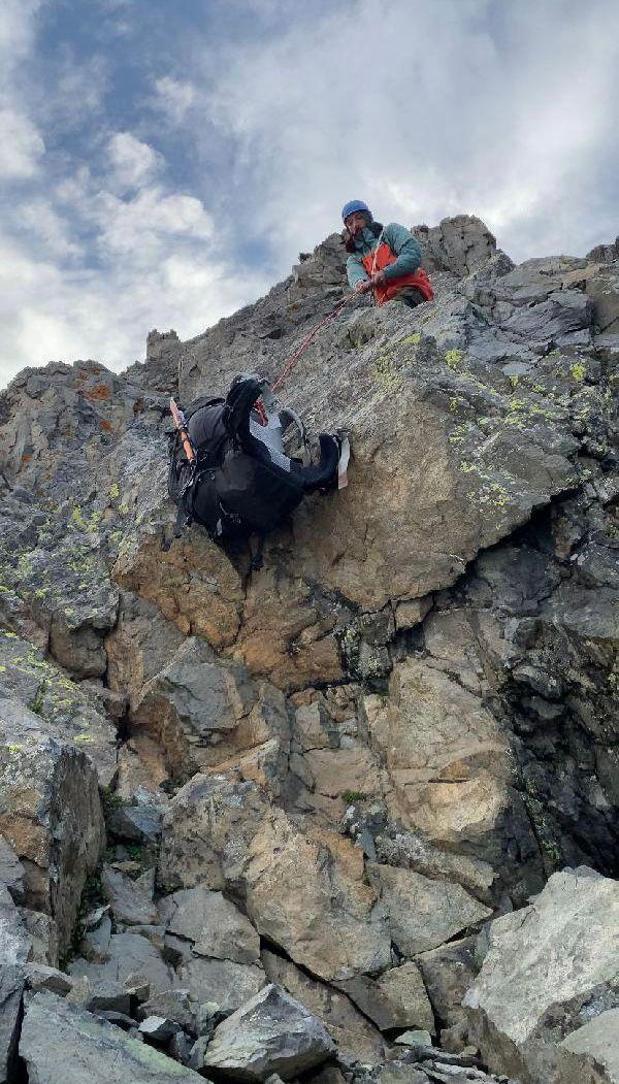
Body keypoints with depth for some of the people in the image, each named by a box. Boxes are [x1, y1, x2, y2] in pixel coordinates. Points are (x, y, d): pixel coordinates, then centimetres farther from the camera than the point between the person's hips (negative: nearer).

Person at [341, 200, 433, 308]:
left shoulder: (390, 231, 15)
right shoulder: (354, 260, 23)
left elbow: (413, 255, -2)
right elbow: (356, 278, -2)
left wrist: (385, 273, -15)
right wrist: (362, 284, -28)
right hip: (385, 301, 3)